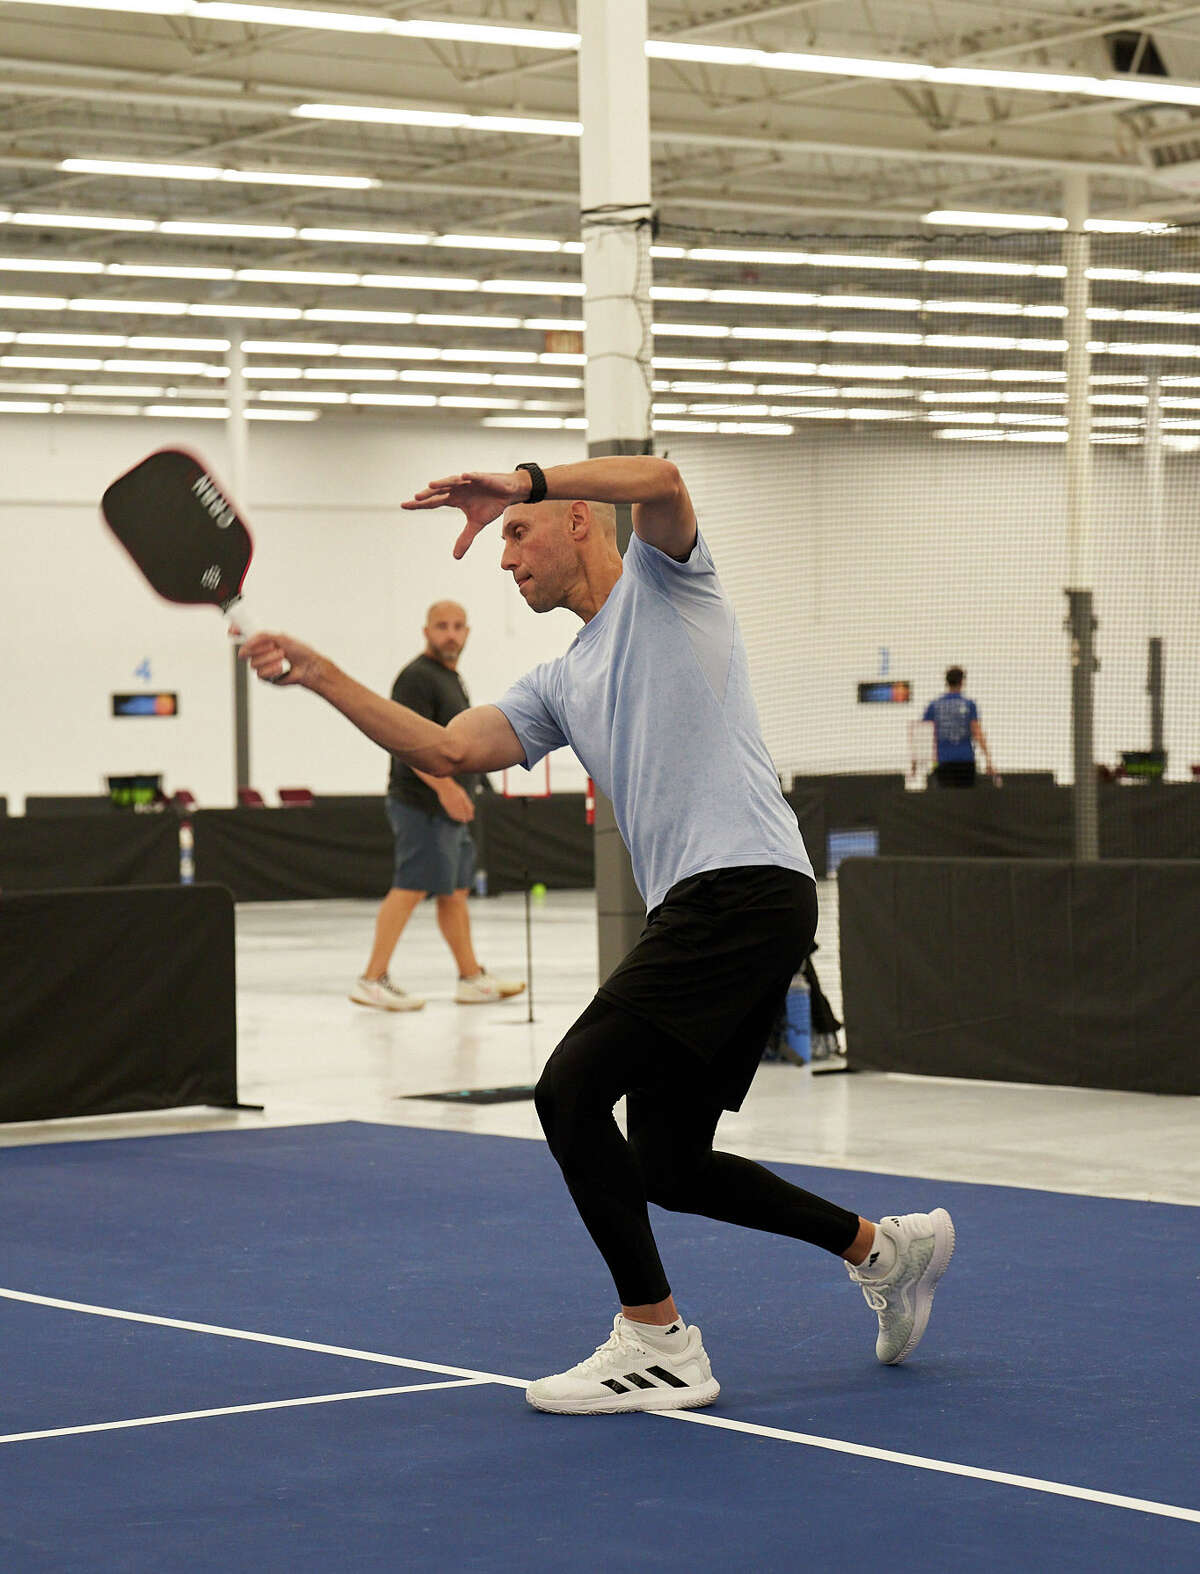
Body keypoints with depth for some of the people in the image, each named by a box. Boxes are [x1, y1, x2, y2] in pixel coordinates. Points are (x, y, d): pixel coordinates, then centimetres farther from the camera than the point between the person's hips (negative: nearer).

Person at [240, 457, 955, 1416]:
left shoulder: (664, 581, 6)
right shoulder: (562, 684, 25)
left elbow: (659, 480, -17)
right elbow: (447, 751, 14)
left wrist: (520, 482, -19)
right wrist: (319, 675, 10)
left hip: (745, 886, -9)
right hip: (701, 907, 9)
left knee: (572, 1089, -14)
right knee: (667, 1164, 11)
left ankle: (658, 1345, -7)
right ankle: (884, 1246, 26)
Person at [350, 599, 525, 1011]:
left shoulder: (451, 678, 20)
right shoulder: (417, 677, -11)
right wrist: (444, 785, -30)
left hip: (449, 807, 10)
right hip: (423, 805, -10)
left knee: (455, 891, 13)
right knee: (410, 888, -12)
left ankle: (472, 978, 20)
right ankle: (372, 980, -13)